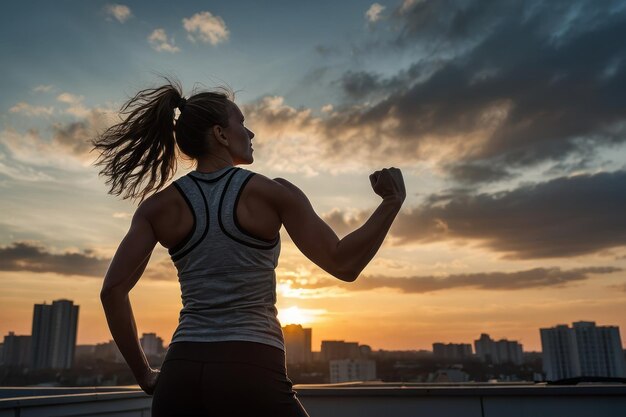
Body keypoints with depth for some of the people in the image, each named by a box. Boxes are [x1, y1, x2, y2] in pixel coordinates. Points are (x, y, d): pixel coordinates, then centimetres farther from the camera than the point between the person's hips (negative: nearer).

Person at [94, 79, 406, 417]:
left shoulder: (159, 205, 5)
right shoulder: (272, 193, -4)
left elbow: (112, 290, -1)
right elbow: (344, 265, -4)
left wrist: (143, 373, 8)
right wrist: (393, 201, 6)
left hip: (181, 375, 4)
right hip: (251, 373, -3)